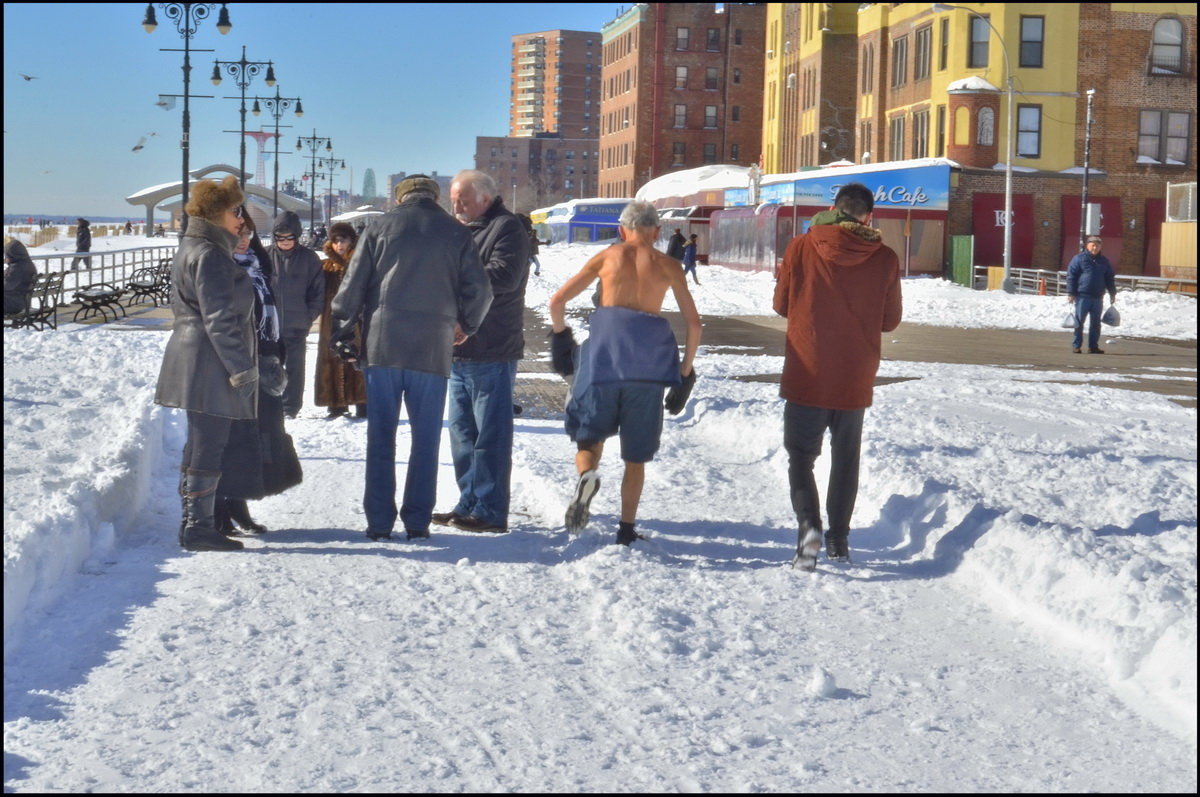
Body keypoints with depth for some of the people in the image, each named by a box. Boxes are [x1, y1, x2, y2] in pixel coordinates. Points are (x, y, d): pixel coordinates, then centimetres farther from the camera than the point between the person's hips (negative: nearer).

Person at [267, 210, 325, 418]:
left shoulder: (309, 258, 0)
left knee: (294, 368, 5)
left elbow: (319, 291, 4)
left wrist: (309, 317, -3)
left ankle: (290, 408, 12)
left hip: (297, 328, -1)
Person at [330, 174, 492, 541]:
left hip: (382, 346, 0)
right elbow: (479, 290, 5)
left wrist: (343, 337, 8)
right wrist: (466, 325, 23)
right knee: (426, 439, 7)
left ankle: (379, 522, 5)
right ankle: (417, 521, 7)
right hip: (433, 350, 0)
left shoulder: (381, 226, 5)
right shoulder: (457, 233, 5)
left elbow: (352, 286, 2)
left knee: (380, 438, 5)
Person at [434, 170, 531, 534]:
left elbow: (503, 277, -21)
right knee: (463, 432, 13)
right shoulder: (463, 231, 20)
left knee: (490, 434, -6)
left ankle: (491, 512, -2)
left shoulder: (508, 228, -7)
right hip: (460, 350, 9)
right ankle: (469, 504, 21)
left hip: (492, 353, -9)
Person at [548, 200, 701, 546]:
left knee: (590, 436, 13)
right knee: (636, 454, 12)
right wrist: (685, 374, 17)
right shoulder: (669, 266, 12)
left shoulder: (607, 256, 11)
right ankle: (626, 527, 11)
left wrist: (561, 337, 25)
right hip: (649, 357, 1)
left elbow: (557, 301, 10)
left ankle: (587, 474, -19)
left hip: (604, 351, 0)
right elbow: (693, 324, 9)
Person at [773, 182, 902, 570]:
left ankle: (808, 524, -16)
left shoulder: (801, 248, -7)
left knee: (801, 455, 7)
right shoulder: (885, 259, -6)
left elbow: (781, 304, 4)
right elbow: (890, 320, 4)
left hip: (806, 376, -1)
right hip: (855, 380, 1)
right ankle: (839, 540, 22)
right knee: (846, 458, 17)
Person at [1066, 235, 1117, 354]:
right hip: (1082, 297, -5)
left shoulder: (1104, 262, 15)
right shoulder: (1079, 259, 0)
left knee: (1095, 323, 6)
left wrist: (1112, 294, 14)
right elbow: (1071, 276, -4)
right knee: (1079, 322, -2)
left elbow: (1110, 278, 20)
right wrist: (1071, 293, -10)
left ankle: (1093, 346, 12)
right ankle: (1076, 346, 3)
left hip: (1098, 298, 5)